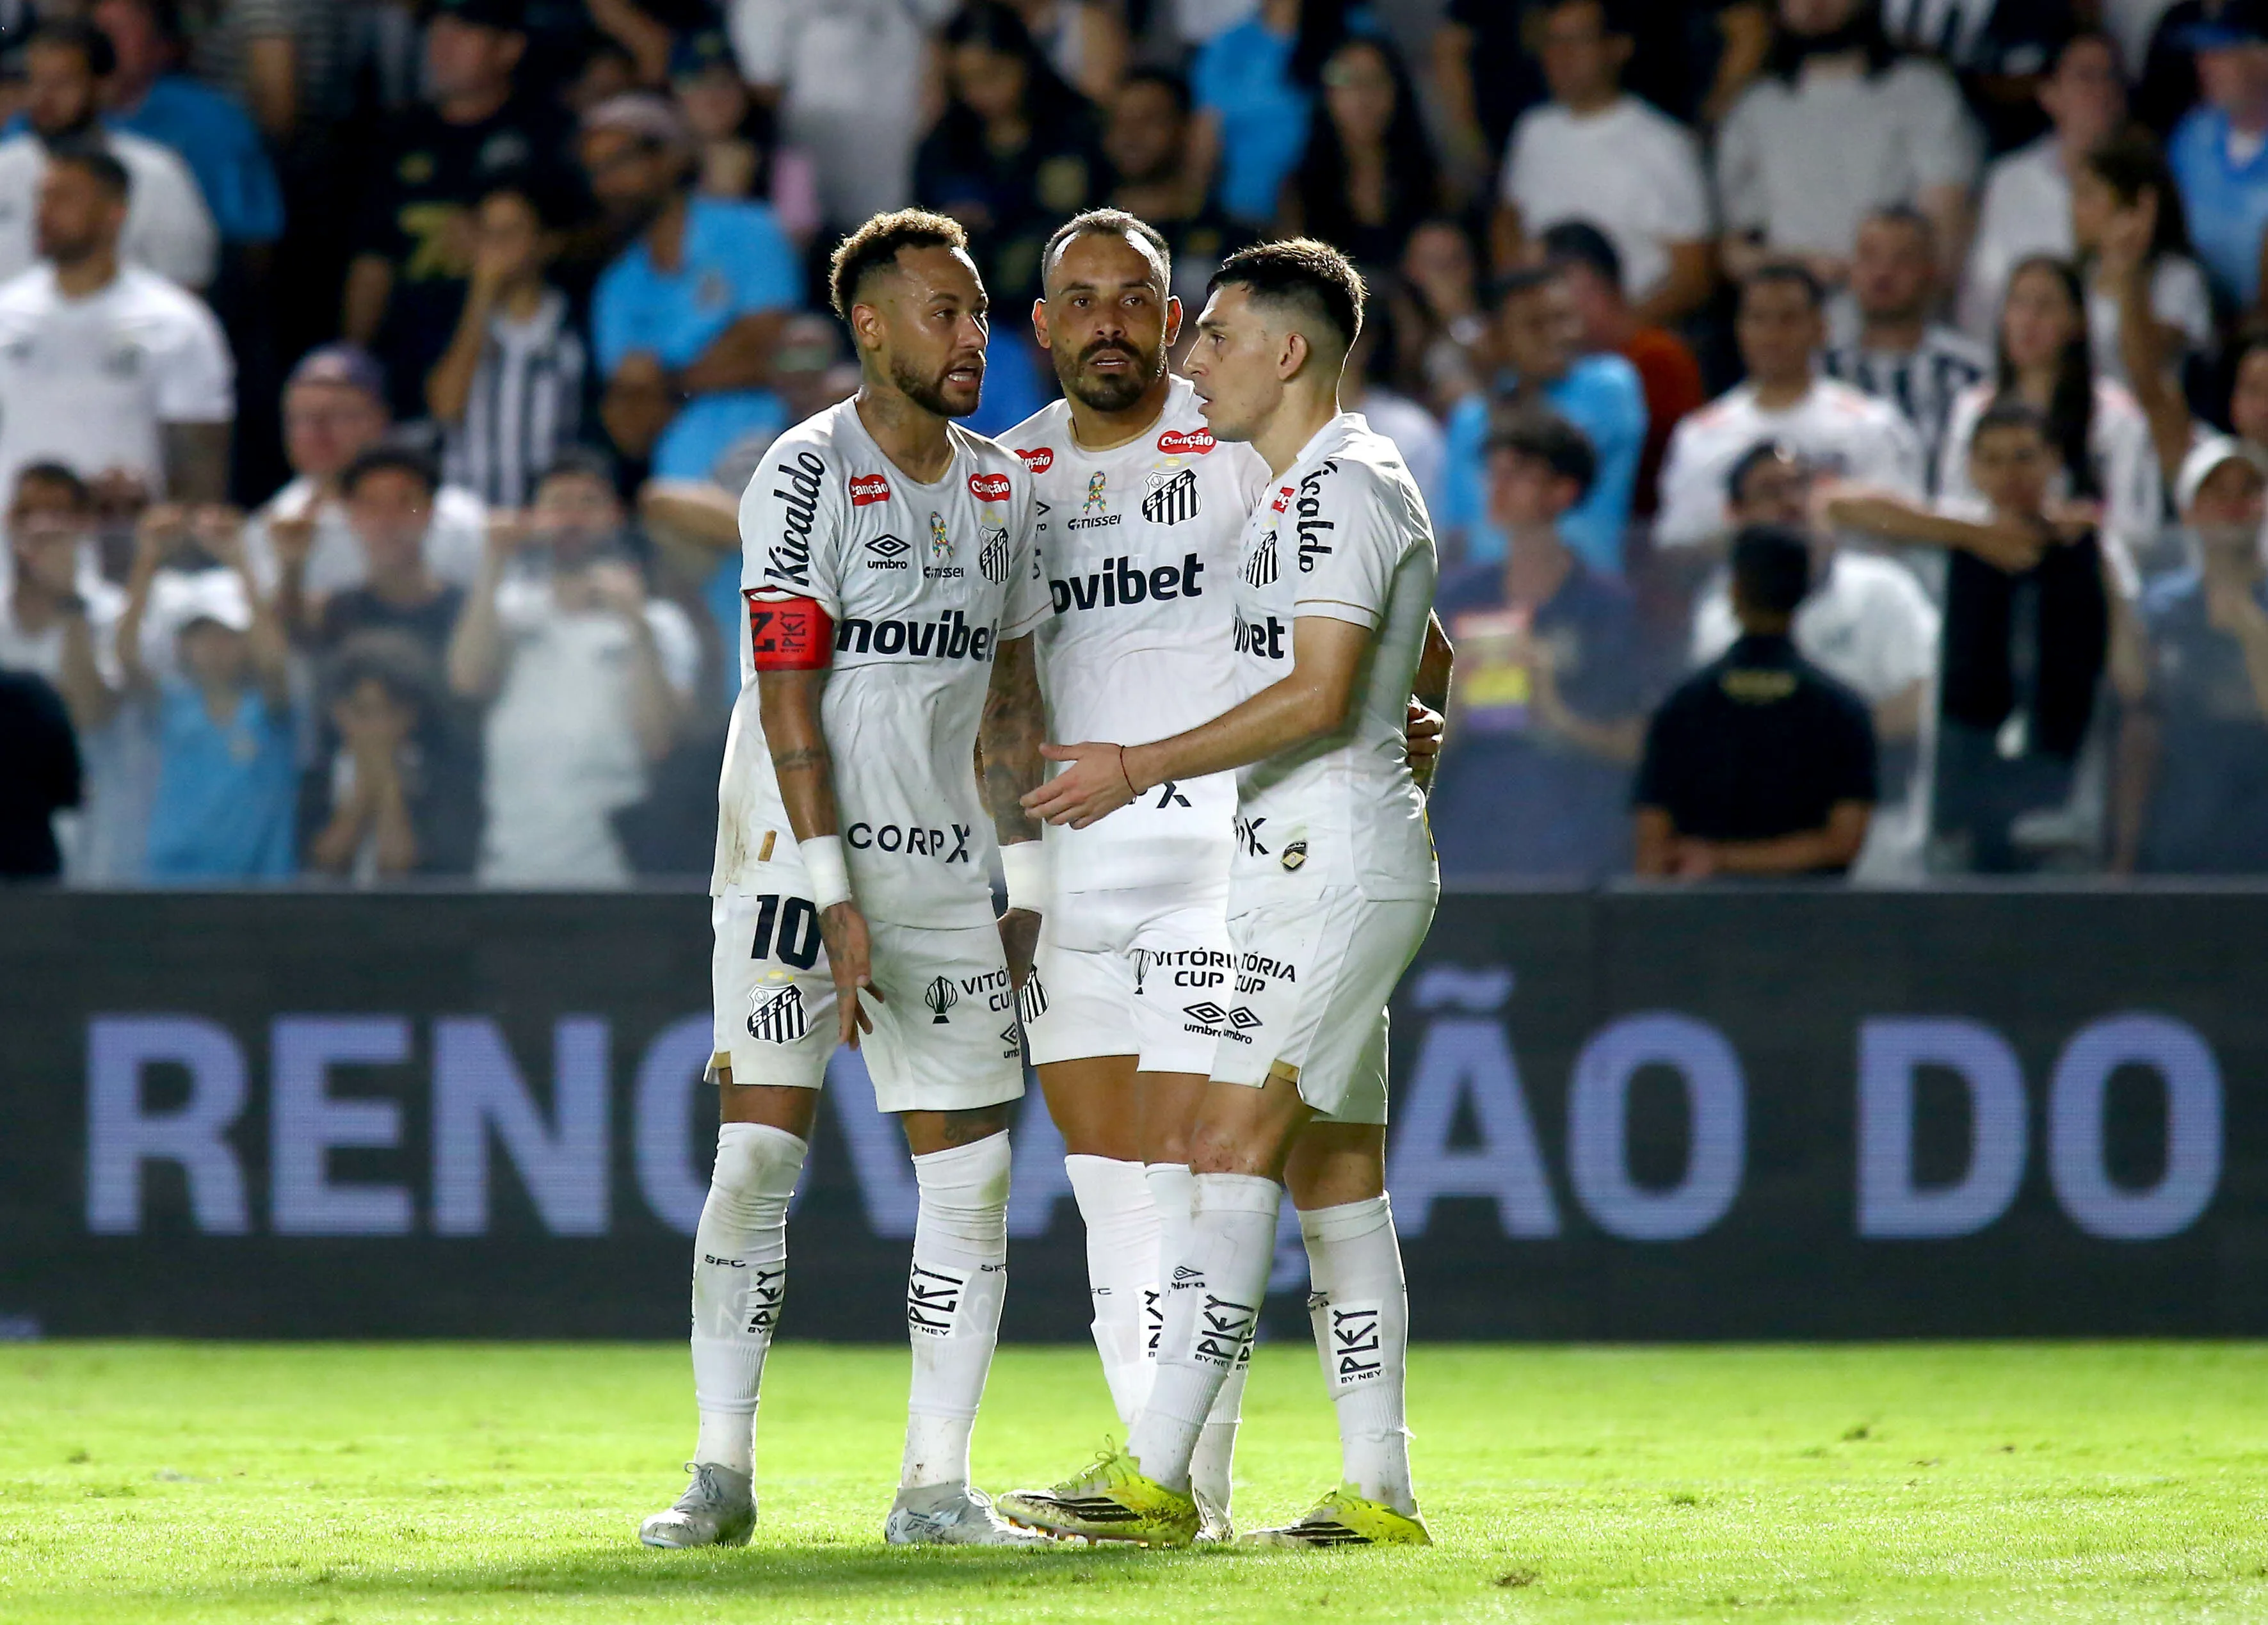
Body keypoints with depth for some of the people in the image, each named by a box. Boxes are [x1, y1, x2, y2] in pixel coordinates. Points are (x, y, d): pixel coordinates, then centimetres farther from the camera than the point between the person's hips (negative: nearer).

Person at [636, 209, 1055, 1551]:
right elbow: (788, 698, -14)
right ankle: (722, 1473, -2)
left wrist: (1030, 887, 12)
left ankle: (938, 1484, 5)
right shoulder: (809, 475, -9)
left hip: (948, 870, 6)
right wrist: (835, 897, -19)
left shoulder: (1002, 488, 11)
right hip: (800, 853, -6)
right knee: (760, 1151, -9)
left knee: (975, 1170, 0)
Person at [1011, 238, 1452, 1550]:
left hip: (1334, 853, -11)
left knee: (1234, 1145, -15)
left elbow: (1320, 694, -20)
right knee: (1333, 1173, 8)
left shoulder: (1342, 483, -12)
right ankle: (1380, 1492, 7)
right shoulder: (1308, 490, 20)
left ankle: (1156, 1476, -20)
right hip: (1312, 862, 11)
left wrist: (1141, 768, -18)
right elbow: (1431, 670, 32)